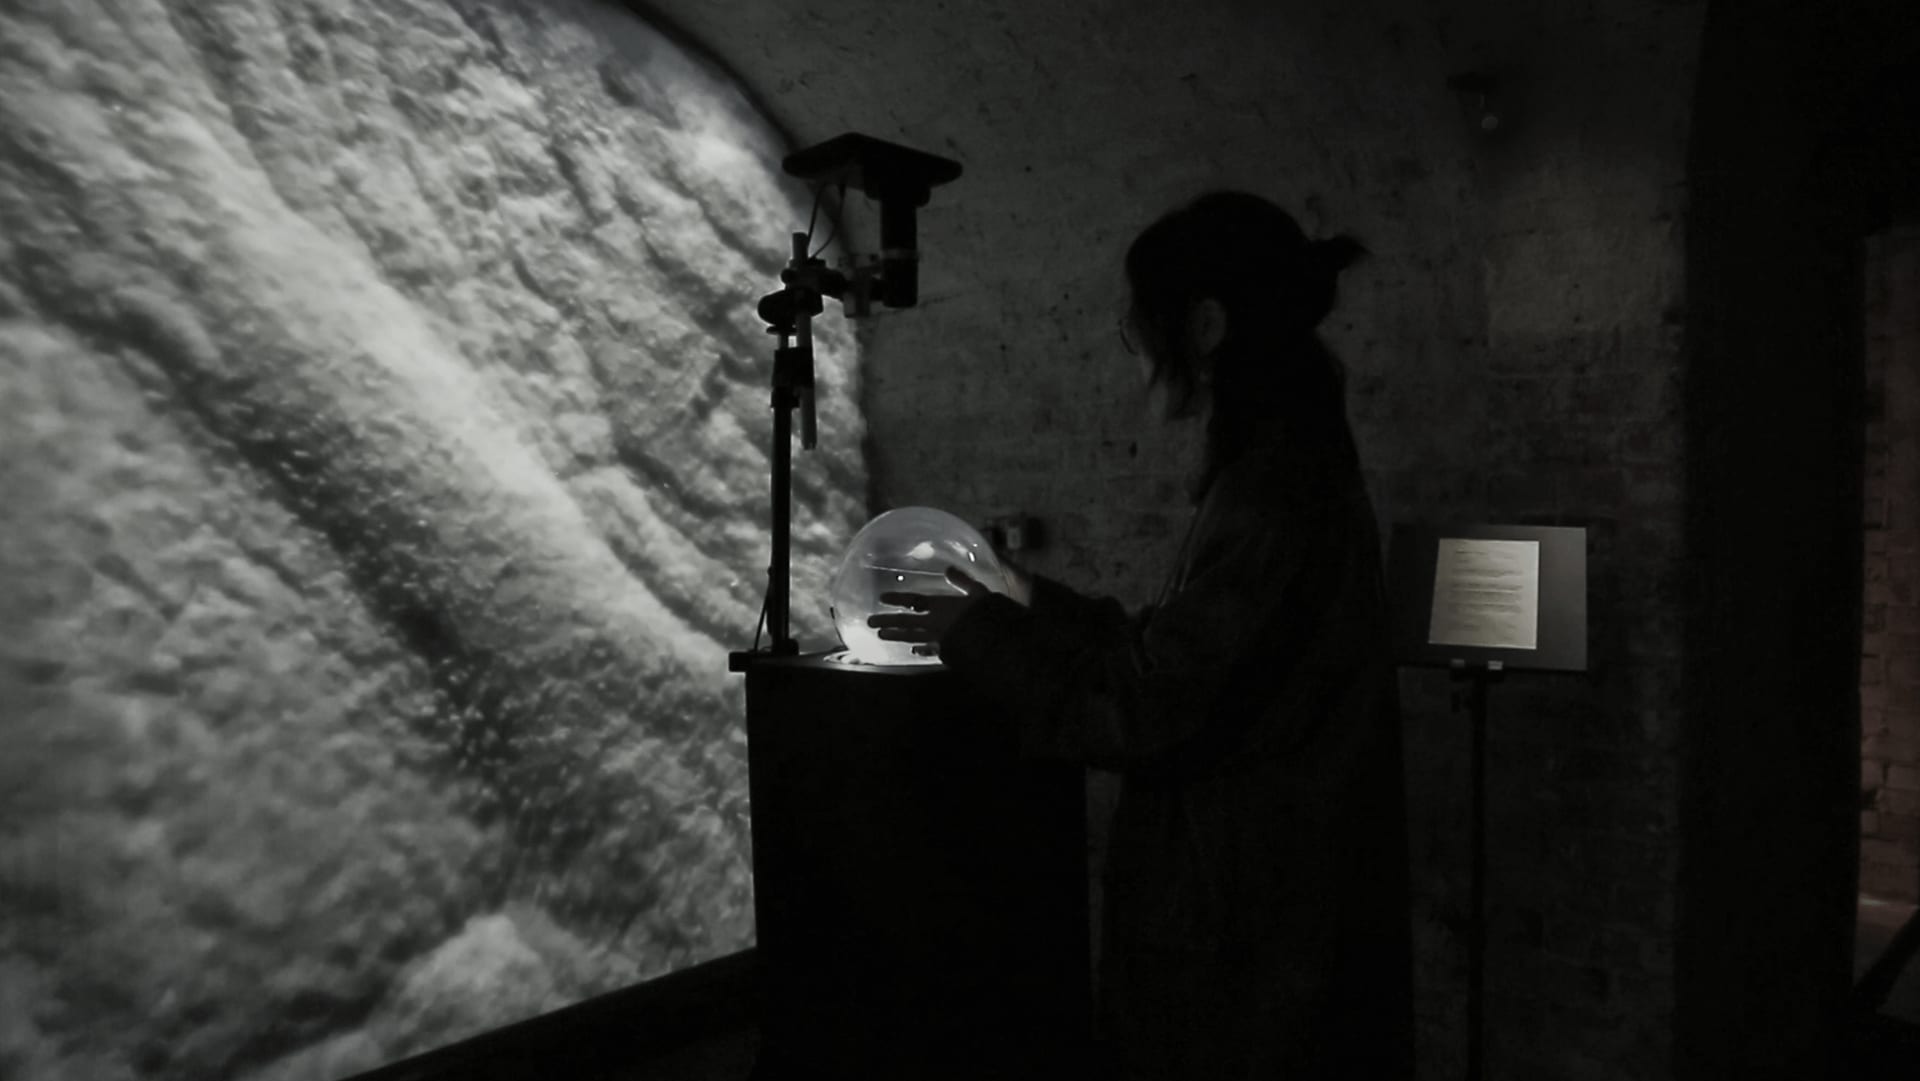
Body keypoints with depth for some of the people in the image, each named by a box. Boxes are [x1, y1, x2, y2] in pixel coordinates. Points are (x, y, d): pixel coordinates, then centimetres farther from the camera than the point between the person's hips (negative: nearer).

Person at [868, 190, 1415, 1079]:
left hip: (1255, 921, -9)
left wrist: (978, 635, -11)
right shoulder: (1285, 465, 8)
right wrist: (1035, 607, 13)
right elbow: (1183, 655, 12)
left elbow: (1147, 709, -22)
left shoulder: (1274, 491, -23)